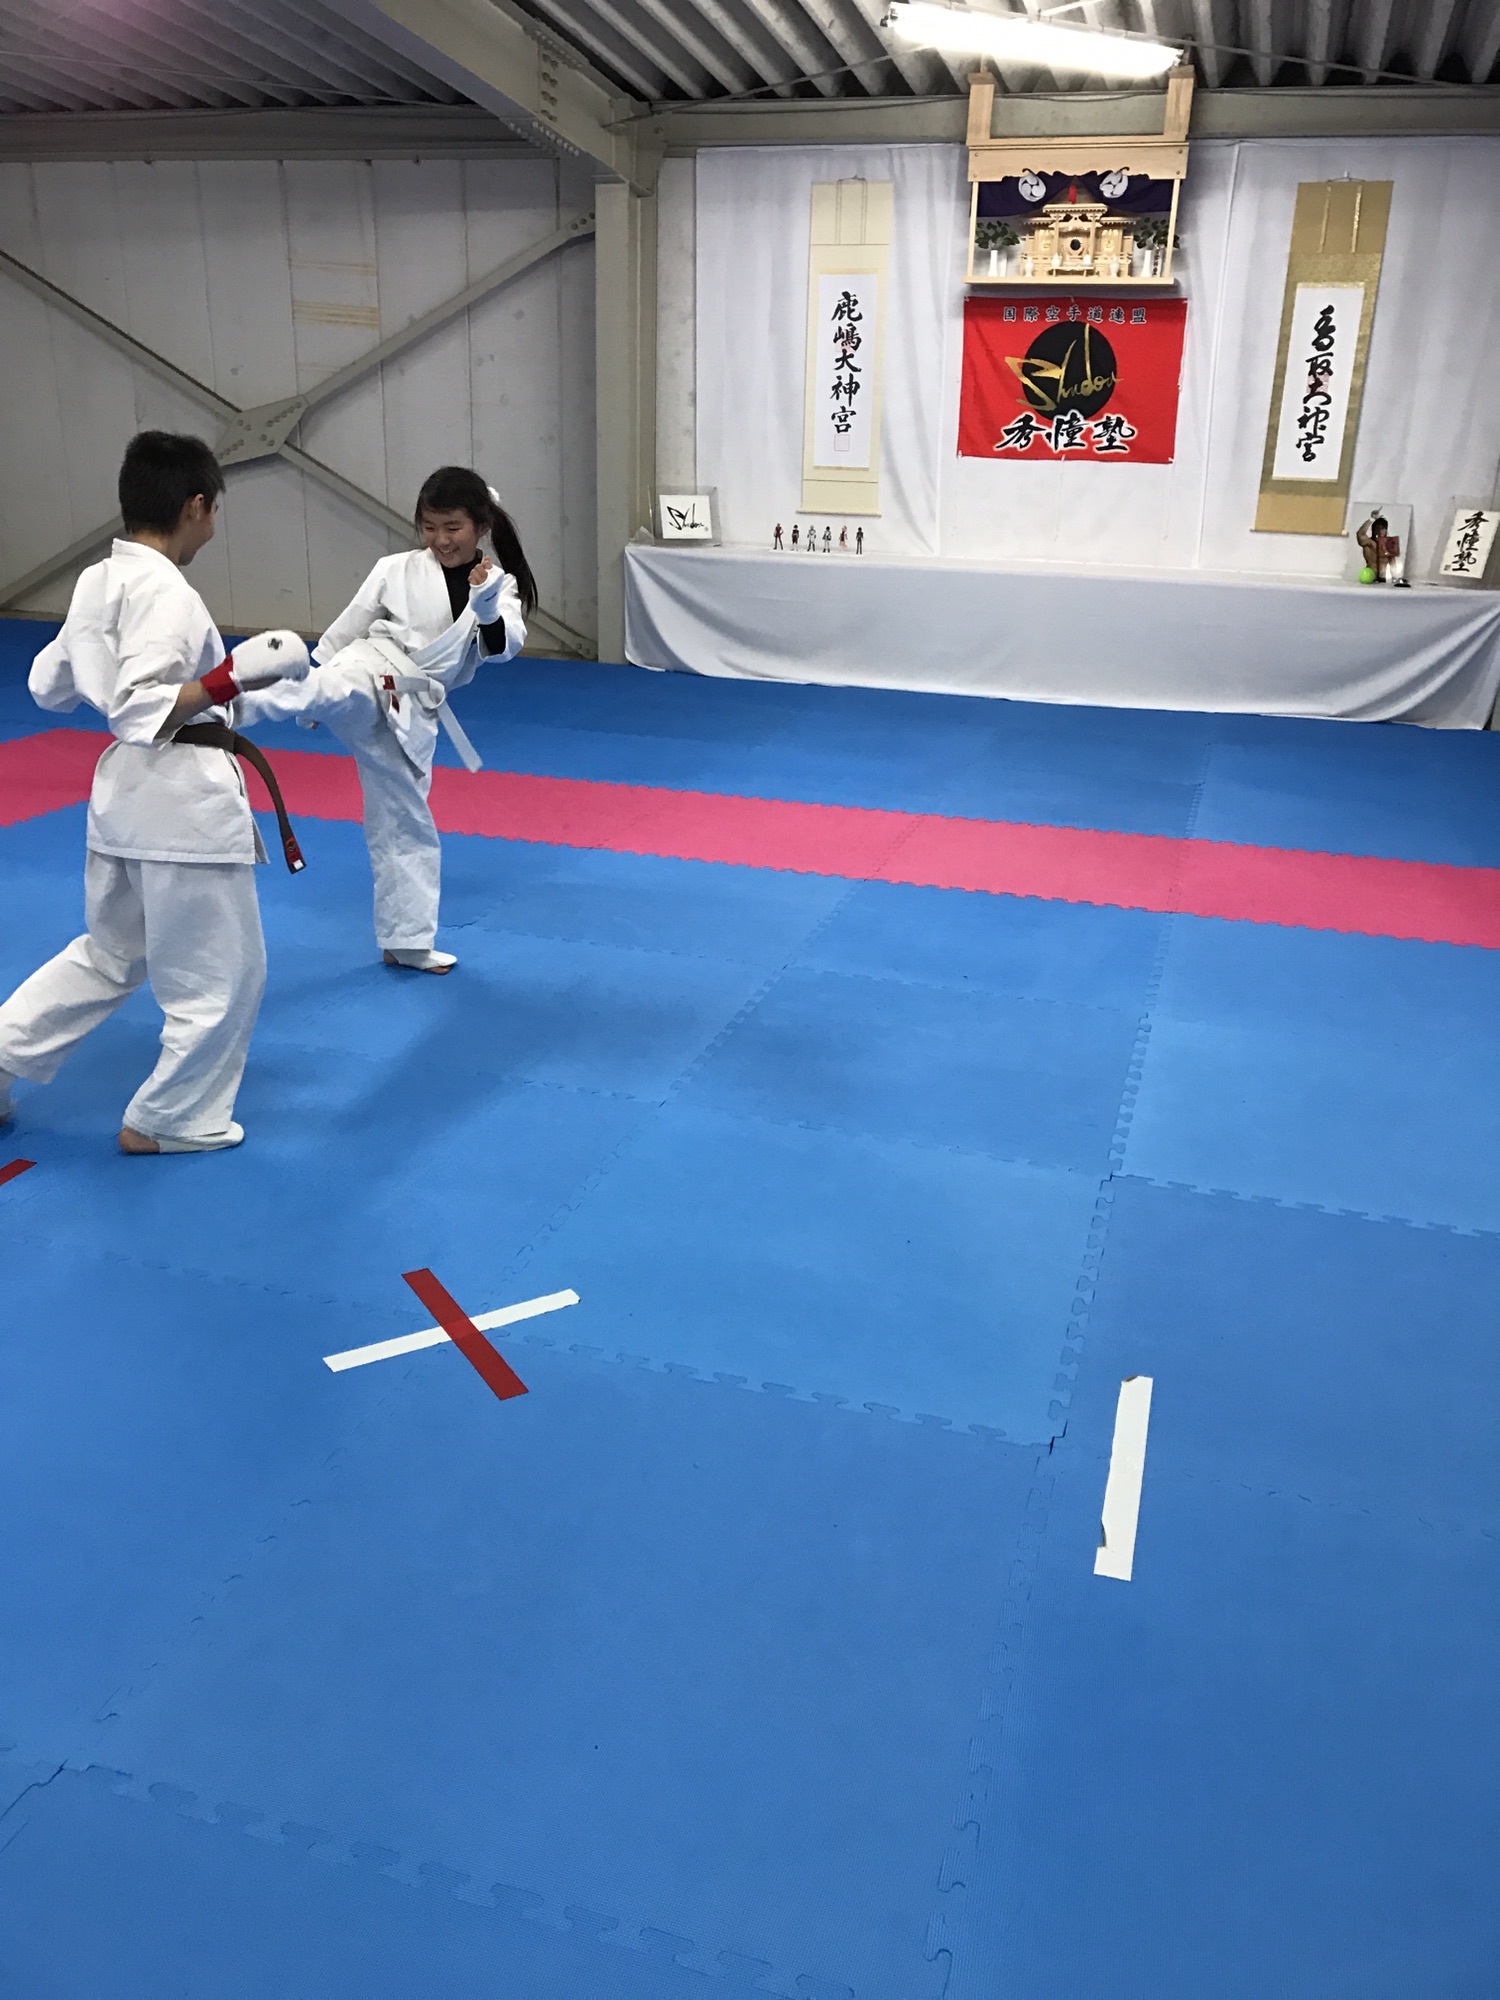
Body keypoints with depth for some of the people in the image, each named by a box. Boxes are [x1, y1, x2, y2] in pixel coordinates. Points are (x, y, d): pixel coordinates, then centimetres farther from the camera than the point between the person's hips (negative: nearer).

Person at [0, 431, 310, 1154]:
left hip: (125, 790, 9)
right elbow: (136, 712, -25)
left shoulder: (97, 582, 8)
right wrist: (233, 674, -28)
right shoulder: (165, 592, -18)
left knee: (111, 954, 26)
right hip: (182, 797, -9)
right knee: (221, 973, 8)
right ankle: (169, 1120, 22)